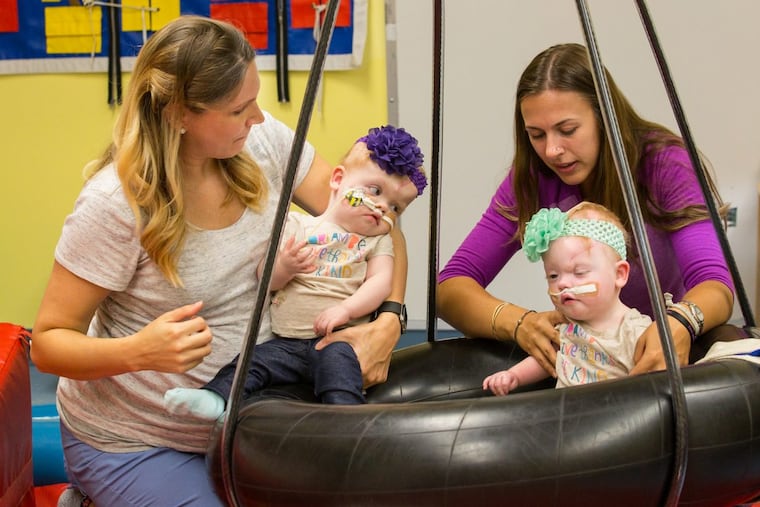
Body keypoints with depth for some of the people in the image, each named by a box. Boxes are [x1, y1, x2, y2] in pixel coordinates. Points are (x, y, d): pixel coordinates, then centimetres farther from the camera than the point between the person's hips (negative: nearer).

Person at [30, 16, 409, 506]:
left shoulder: (263, 140, -10)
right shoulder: (115, 204, -24)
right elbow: (48, 342, -17)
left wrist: (389, 322, -21)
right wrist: (140, 351, -36)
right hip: (131, 443, -5)